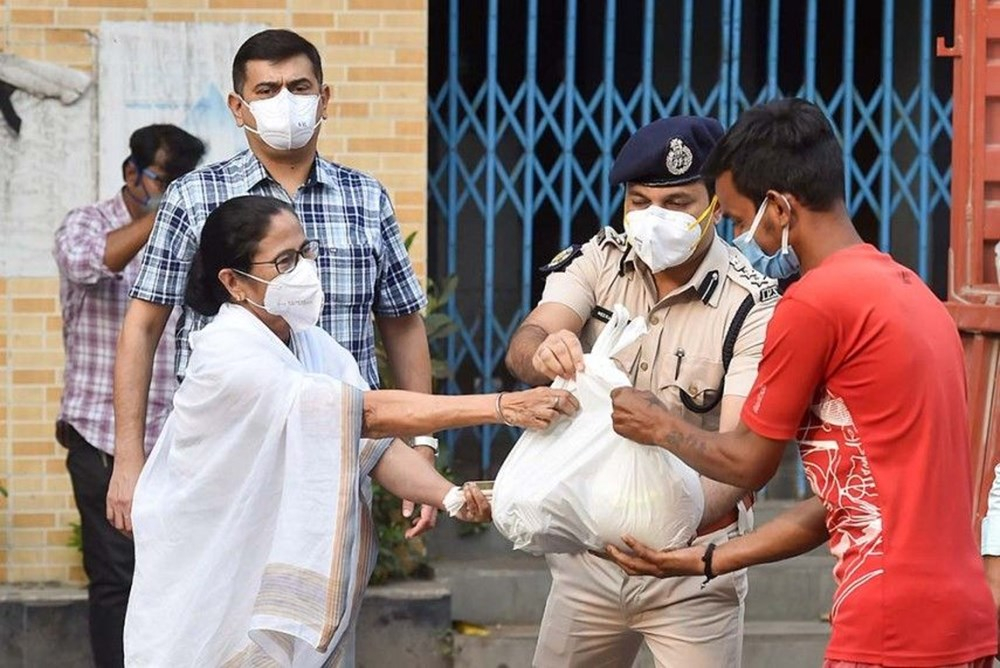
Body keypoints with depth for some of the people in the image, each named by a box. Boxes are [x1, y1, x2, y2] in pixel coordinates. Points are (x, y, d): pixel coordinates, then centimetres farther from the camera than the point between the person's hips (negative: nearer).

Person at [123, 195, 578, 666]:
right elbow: (370, 413, -27)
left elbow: (377, 447, -3)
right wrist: (501, 407, -31)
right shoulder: (228, 357, -20)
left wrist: (452, 497, -23)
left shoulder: (314, 348, 6)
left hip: (297, 599, 7)